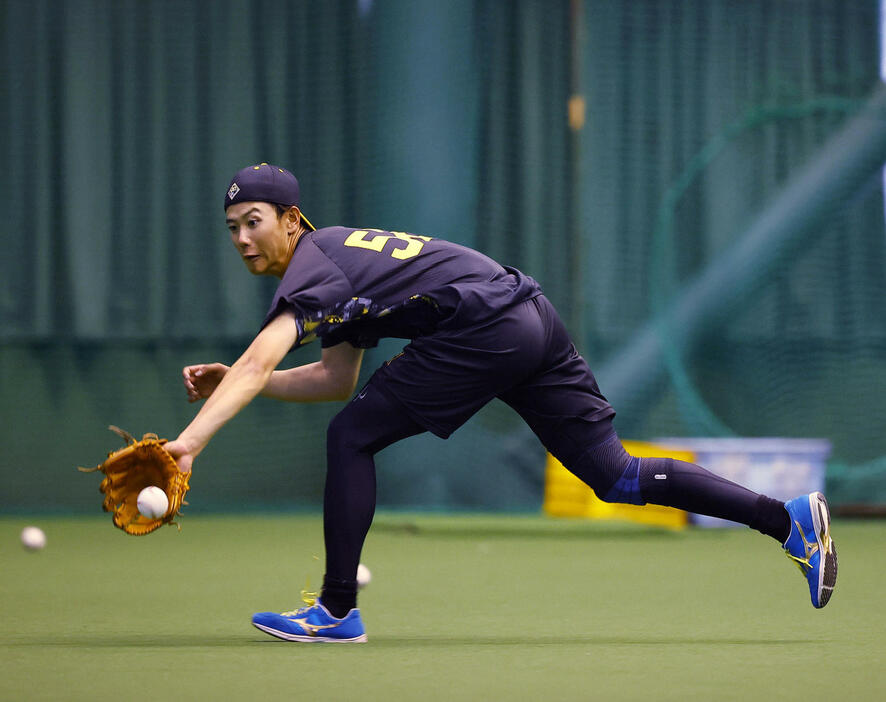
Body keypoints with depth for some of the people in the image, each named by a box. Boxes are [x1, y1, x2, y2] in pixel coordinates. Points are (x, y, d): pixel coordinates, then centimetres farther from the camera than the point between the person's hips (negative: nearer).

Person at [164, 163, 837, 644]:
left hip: (486, 330, -10)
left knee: (352, 436, -4)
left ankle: (337, 609, -1)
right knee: (617, 476, 8)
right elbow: (339, 378, 27)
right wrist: (231, 384, 19)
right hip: (536, 323, 10)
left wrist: (192, 438, -31)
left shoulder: (312, 268, -6)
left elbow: (259, 362, -22)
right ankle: (790, 518, 5)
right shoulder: (339, 259, 23)